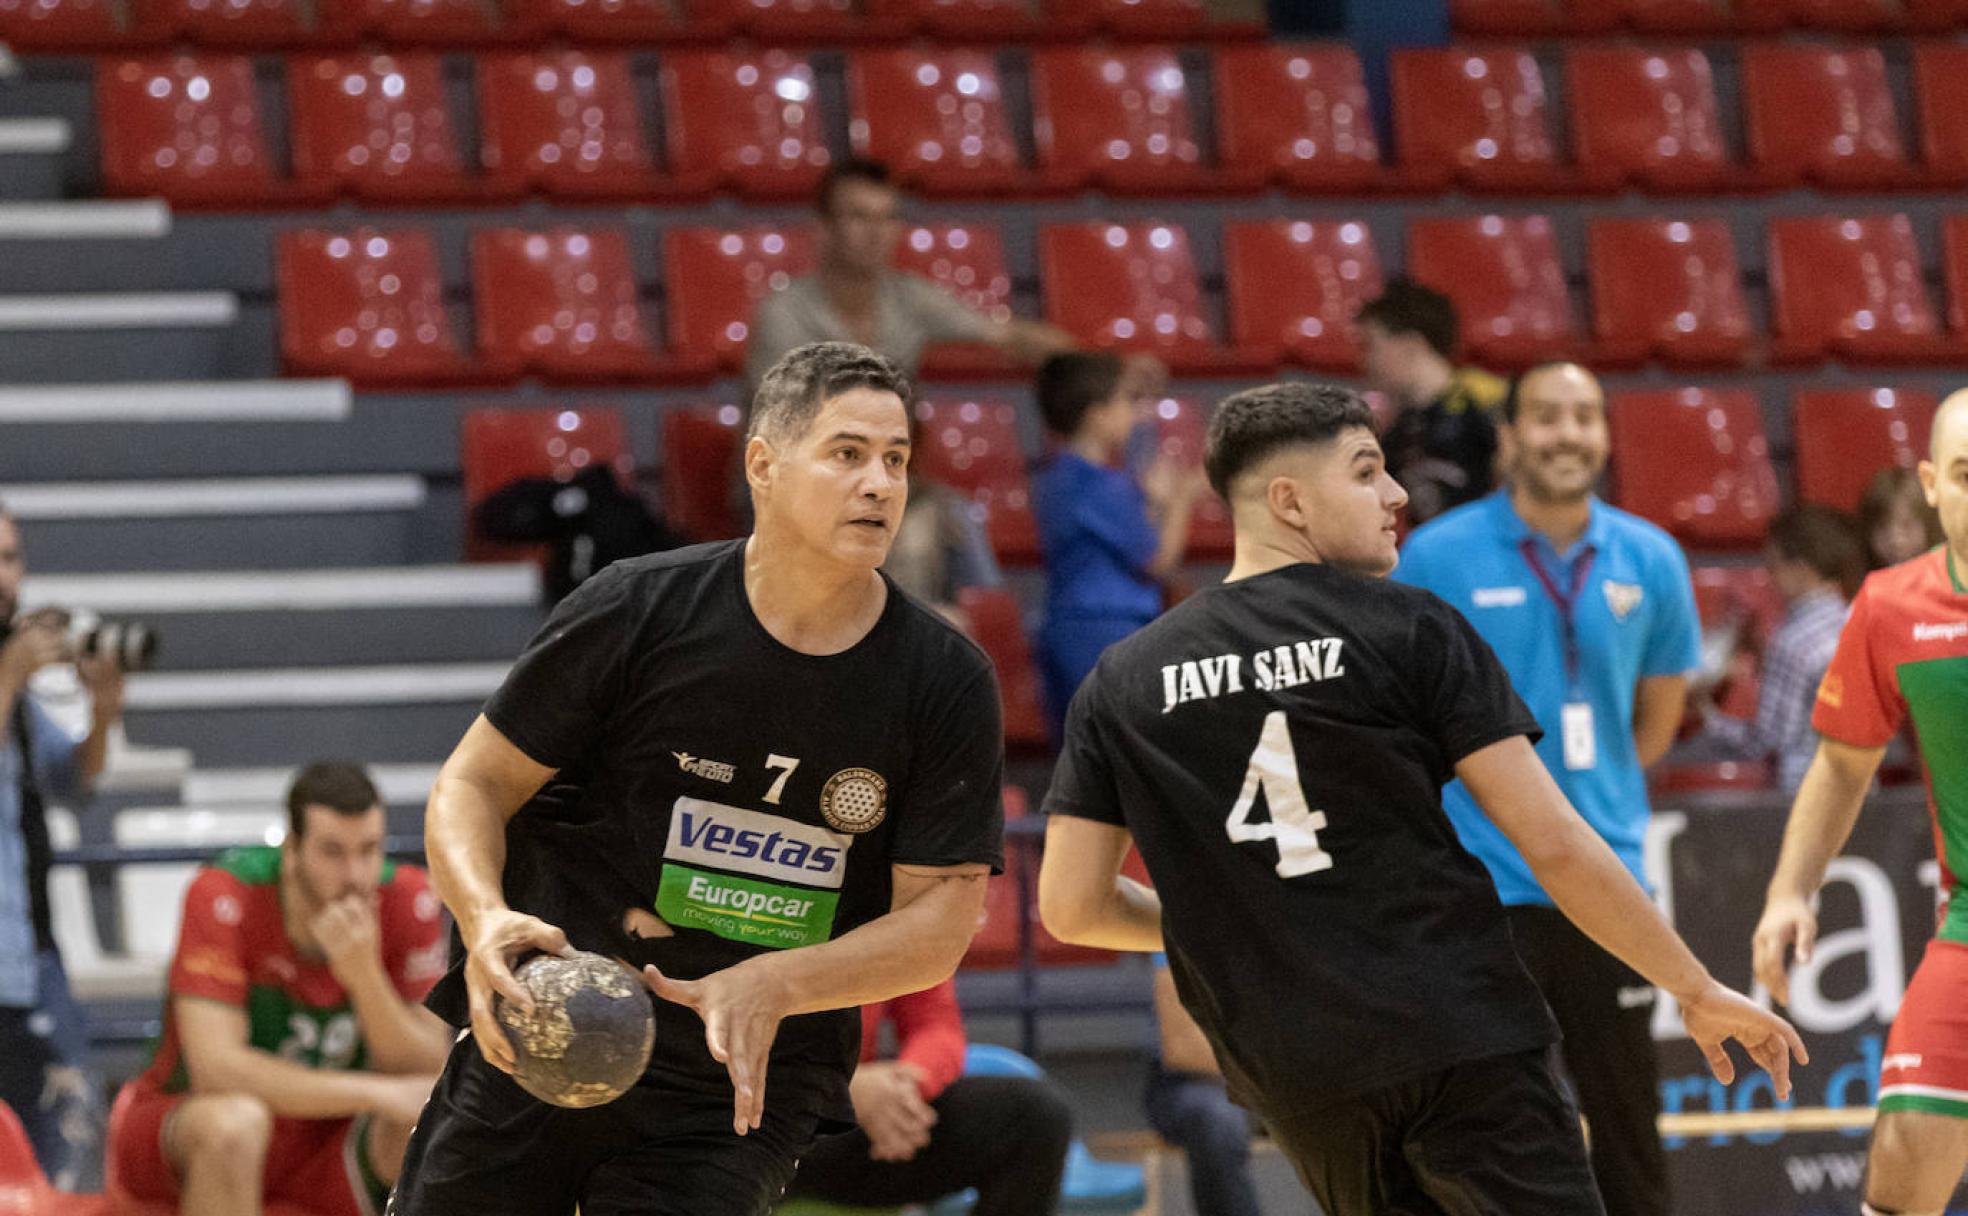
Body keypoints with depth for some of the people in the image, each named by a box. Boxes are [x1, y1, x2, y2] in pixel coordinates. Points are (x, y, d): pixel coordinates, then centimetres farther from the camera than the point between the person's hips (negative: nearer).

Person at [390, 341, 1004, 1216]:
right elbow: (473, 784, -2)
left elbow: (941, 918, -7)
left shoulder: (946, 685, -5)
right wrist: (484, 916, -23)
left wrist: (773, 988, -23)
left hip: (740, 1091, 0)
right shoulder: (637, 611, -7)